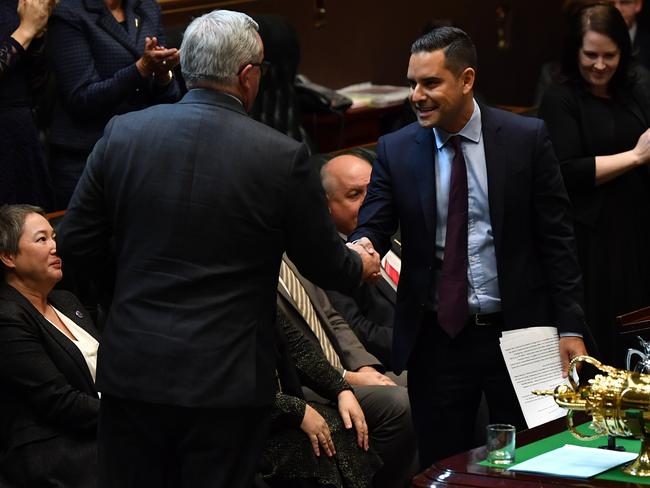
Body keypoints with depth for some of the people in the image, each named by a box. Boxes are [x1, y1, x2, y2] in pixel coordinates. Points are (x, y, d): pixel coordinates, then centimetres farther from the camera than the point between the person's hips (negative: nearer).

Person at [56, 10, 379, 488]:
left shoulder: (122, 133, -3)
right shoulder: (283, 157, -10)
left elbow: (76, 246, 3)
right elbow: (326, 264, 1)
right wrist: (361, 265, 25)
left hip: (133, 371, 3)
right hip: (227, 378, -2)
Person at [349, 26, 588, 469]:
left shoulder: (527, 138, -3)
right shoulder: (396, 151, 1)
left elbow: (557, 238, -2)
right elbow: (372, 228, -3)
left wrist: (570, 327, -5)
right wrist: (362, 248, -29)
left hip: (518, 332, -1)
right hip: (437, 338, 1)